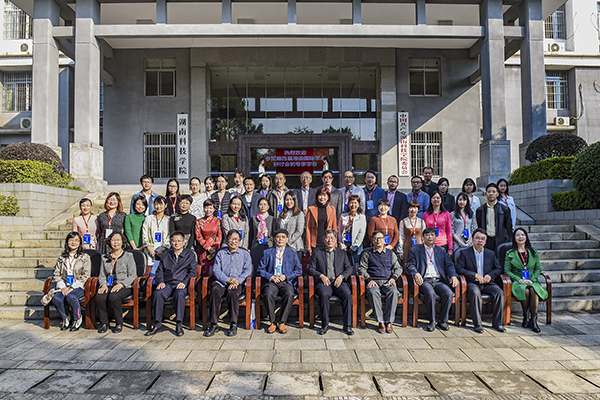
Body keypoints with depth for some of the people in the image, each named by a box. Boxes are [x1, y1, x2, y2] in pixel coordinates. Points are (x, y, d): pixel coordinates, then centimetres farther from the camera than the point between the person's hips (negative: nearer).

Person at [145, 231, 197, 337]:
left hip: (181, 284, -3)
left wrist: (184, 283, -12)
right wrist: (160, 282, -2)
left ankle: (178, 324, -30)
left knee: (179, 294, -37)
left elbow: (192, 272, 4)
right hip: (167, 284, 3)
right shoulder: (166, 255, 22)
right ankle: (157, 324, -23)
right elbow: (159, 271, 19)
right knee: (157, 294, -29)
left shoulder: (190, 255, 12)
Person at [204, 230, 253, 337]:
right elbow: (216, 270, 7)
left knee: (232, 293, -34)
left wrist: (237, 281, -13)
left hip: (238, 283, -1)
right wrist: (227, 279, -12)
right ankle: (213, 324, -25)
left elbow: (247, 271, 4)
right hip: (221, 281, 2)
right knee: (215, 292, -31)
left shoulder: (245, 254, 16)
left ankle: (233, 324, -26)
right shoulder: (220, 254, 18)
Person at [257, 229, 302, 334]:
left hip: (287, 282, 0)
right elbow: (261, 269, 12)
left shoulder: (292, 253, 20)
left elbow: (298, 270, 10)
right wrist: (271, 277, -6)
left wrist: (286, 276, -6)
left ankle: (281, 322, -20)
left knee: (289, 294, -34)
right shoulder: (267, 252, 19)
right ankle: (273, 322, -16)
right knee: (268, 295, -33)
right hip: (271, 282, 0)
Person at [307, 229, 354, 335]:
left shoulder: (342, 253, 22)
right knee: (324, 295, -35)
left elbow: (349, 268, 13)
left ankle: (347, 325, -21)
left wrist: (342, 276, -6)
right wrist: (321, 276, -7)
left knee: (347, 294, -30)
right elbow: (310, 269, 10)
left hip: (338, 282, 1)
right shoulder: (317, 252, 17)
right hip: (324, 282, -1)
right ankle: (325, 324, -18)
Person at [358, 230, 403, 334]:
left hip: (387, 282, 1)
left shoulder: (390, 253, 20)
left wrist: (393, 278, -2)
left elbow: (398, 268, 18)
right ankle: (380, 322, -31)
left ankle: (389, 321, -28)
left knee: (393, 291, -33)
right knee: (373, 292, -36)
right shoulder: (367, 253, 14)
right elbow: (361, 268, 8)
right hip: (373, 281, -1)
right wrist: (369, 280, -7)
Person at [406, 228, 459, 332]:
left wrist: (453, 276, -7)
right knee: (430, 293, -34)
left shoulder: (441, 251, 23)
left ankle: (442, 320, -9)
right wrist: (416, 274, -17)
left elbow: (449, 265, 14)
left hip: (439, 280, 3)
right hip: (424, 280, -3)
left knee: (448, 293, -27)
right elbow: (410, 265, 5)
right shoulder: (415, 250, 15)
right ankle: (432, 321, -17)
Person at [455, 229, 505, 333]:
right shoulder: (464, 253, 5)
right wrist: (475, 275, -15)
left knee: (499, 292, -25)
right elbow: (459, 268, -4)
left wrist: (490, 275, -6)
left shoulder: (491, 254, 17)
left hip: (487, 283, 4)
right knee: (475, 293, -35)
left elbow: (498, 269, 15)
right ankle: (477, 323, -27)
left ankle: (497, 322, -13)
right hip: (472, 283, -3)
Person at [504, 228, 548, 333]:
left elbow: (538, 269, 13)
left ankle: (533, 320, -27)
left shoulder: (533, 252, 15)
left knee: (533, 290, -35)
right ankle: (526, 316, -13)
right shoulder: (510, 253, 8)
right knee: (526, 291, -35)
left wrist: (532, 279, -5)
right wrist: (519, 280, -10)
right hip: (517, 282, -1)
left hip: (532, 281, 1)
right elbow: (507, 270, 3)